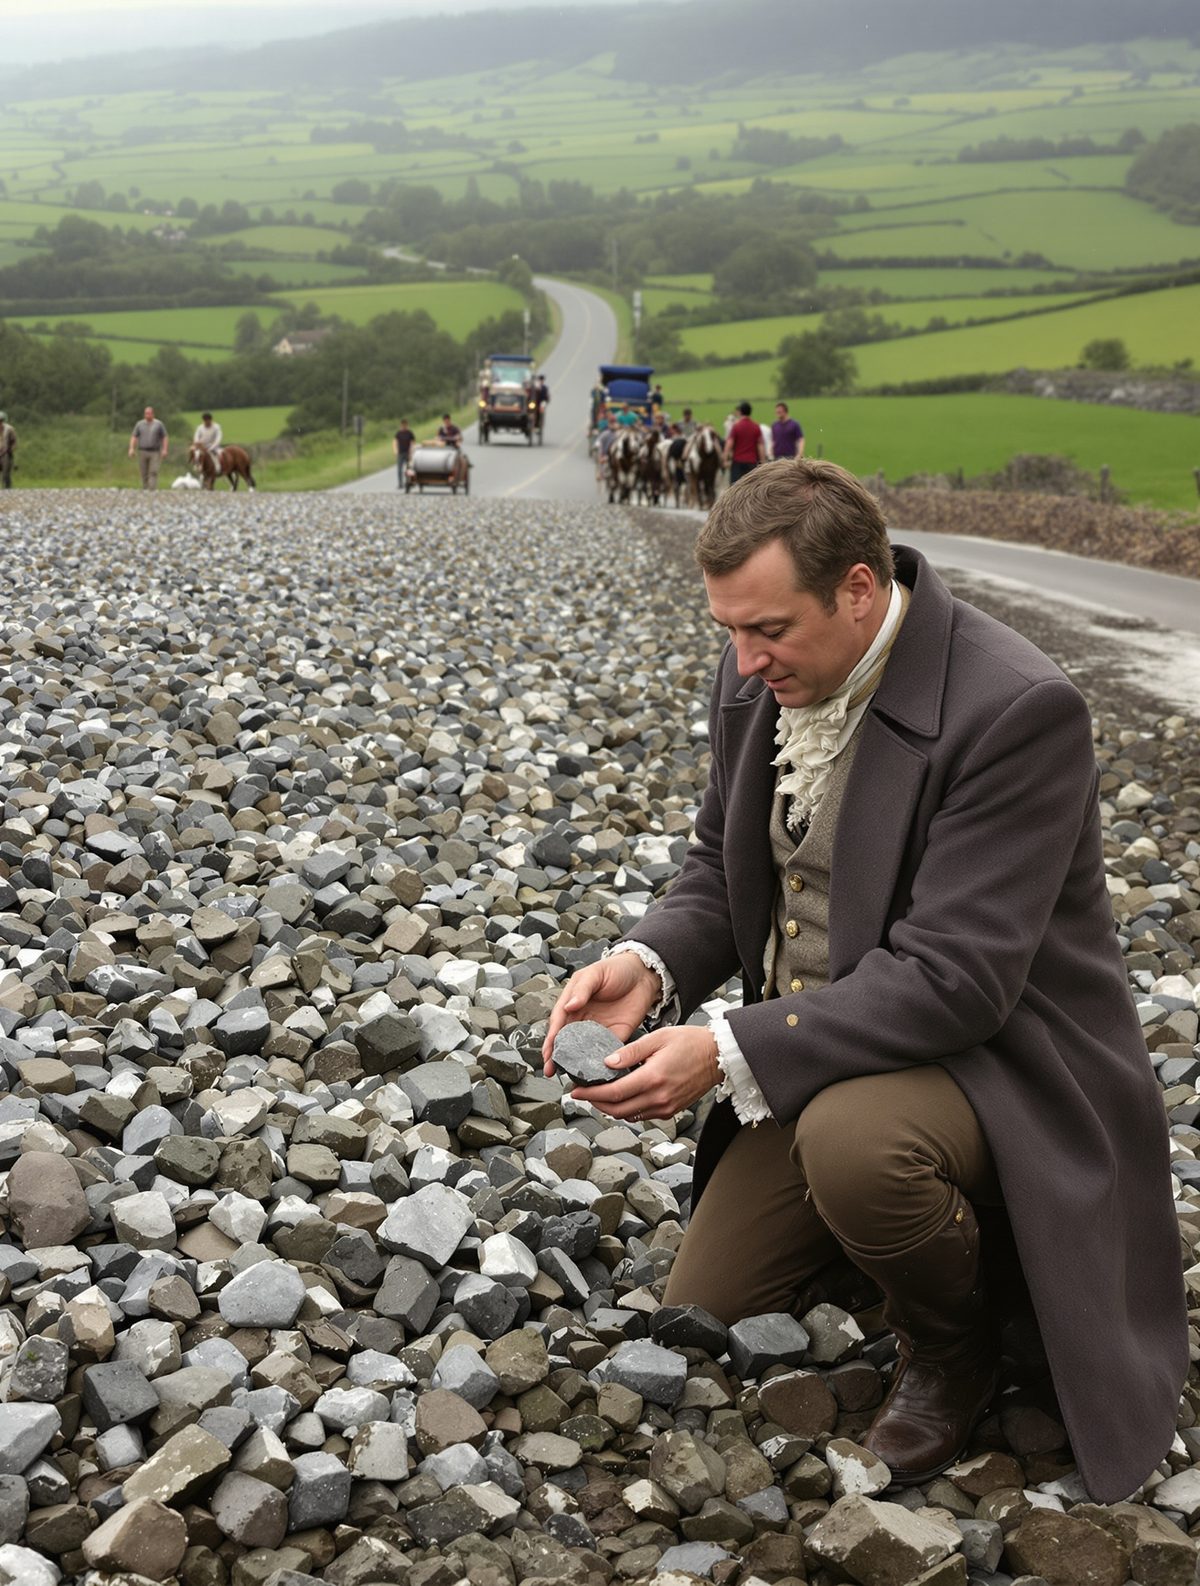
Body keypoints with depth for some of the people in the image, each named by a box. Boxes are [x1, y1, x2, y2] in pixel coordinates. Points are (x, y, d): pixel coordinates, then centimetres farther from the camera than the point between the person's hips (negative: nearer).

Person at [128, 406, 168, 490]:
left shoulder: (159, 424, 4)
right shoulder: (139, 424, 9)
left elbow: (165, 437, 2)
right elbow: (134, 437, 6)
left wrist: (165, 450, -10)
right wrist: (131, 448, -8)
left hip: (155, 452, -2)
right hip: (142, 452, 2)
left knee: (153, 472, -14)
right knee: (144, 474, 3)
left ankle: (152, 490, -20)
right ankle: (145, 490, 13)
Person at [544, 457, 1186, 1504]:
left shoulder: (1016, 708, -26)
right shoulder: (760, 676, -3)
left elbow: (956, 976, -29)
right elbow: (723, 870, 9)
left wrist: (730, 1051, -33)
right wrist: (649, 965, -13)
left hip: (991, 1055, -7)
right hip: (814, 1056, 7)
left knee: (851, 1137, -40)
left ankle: (956, 1347, -6)